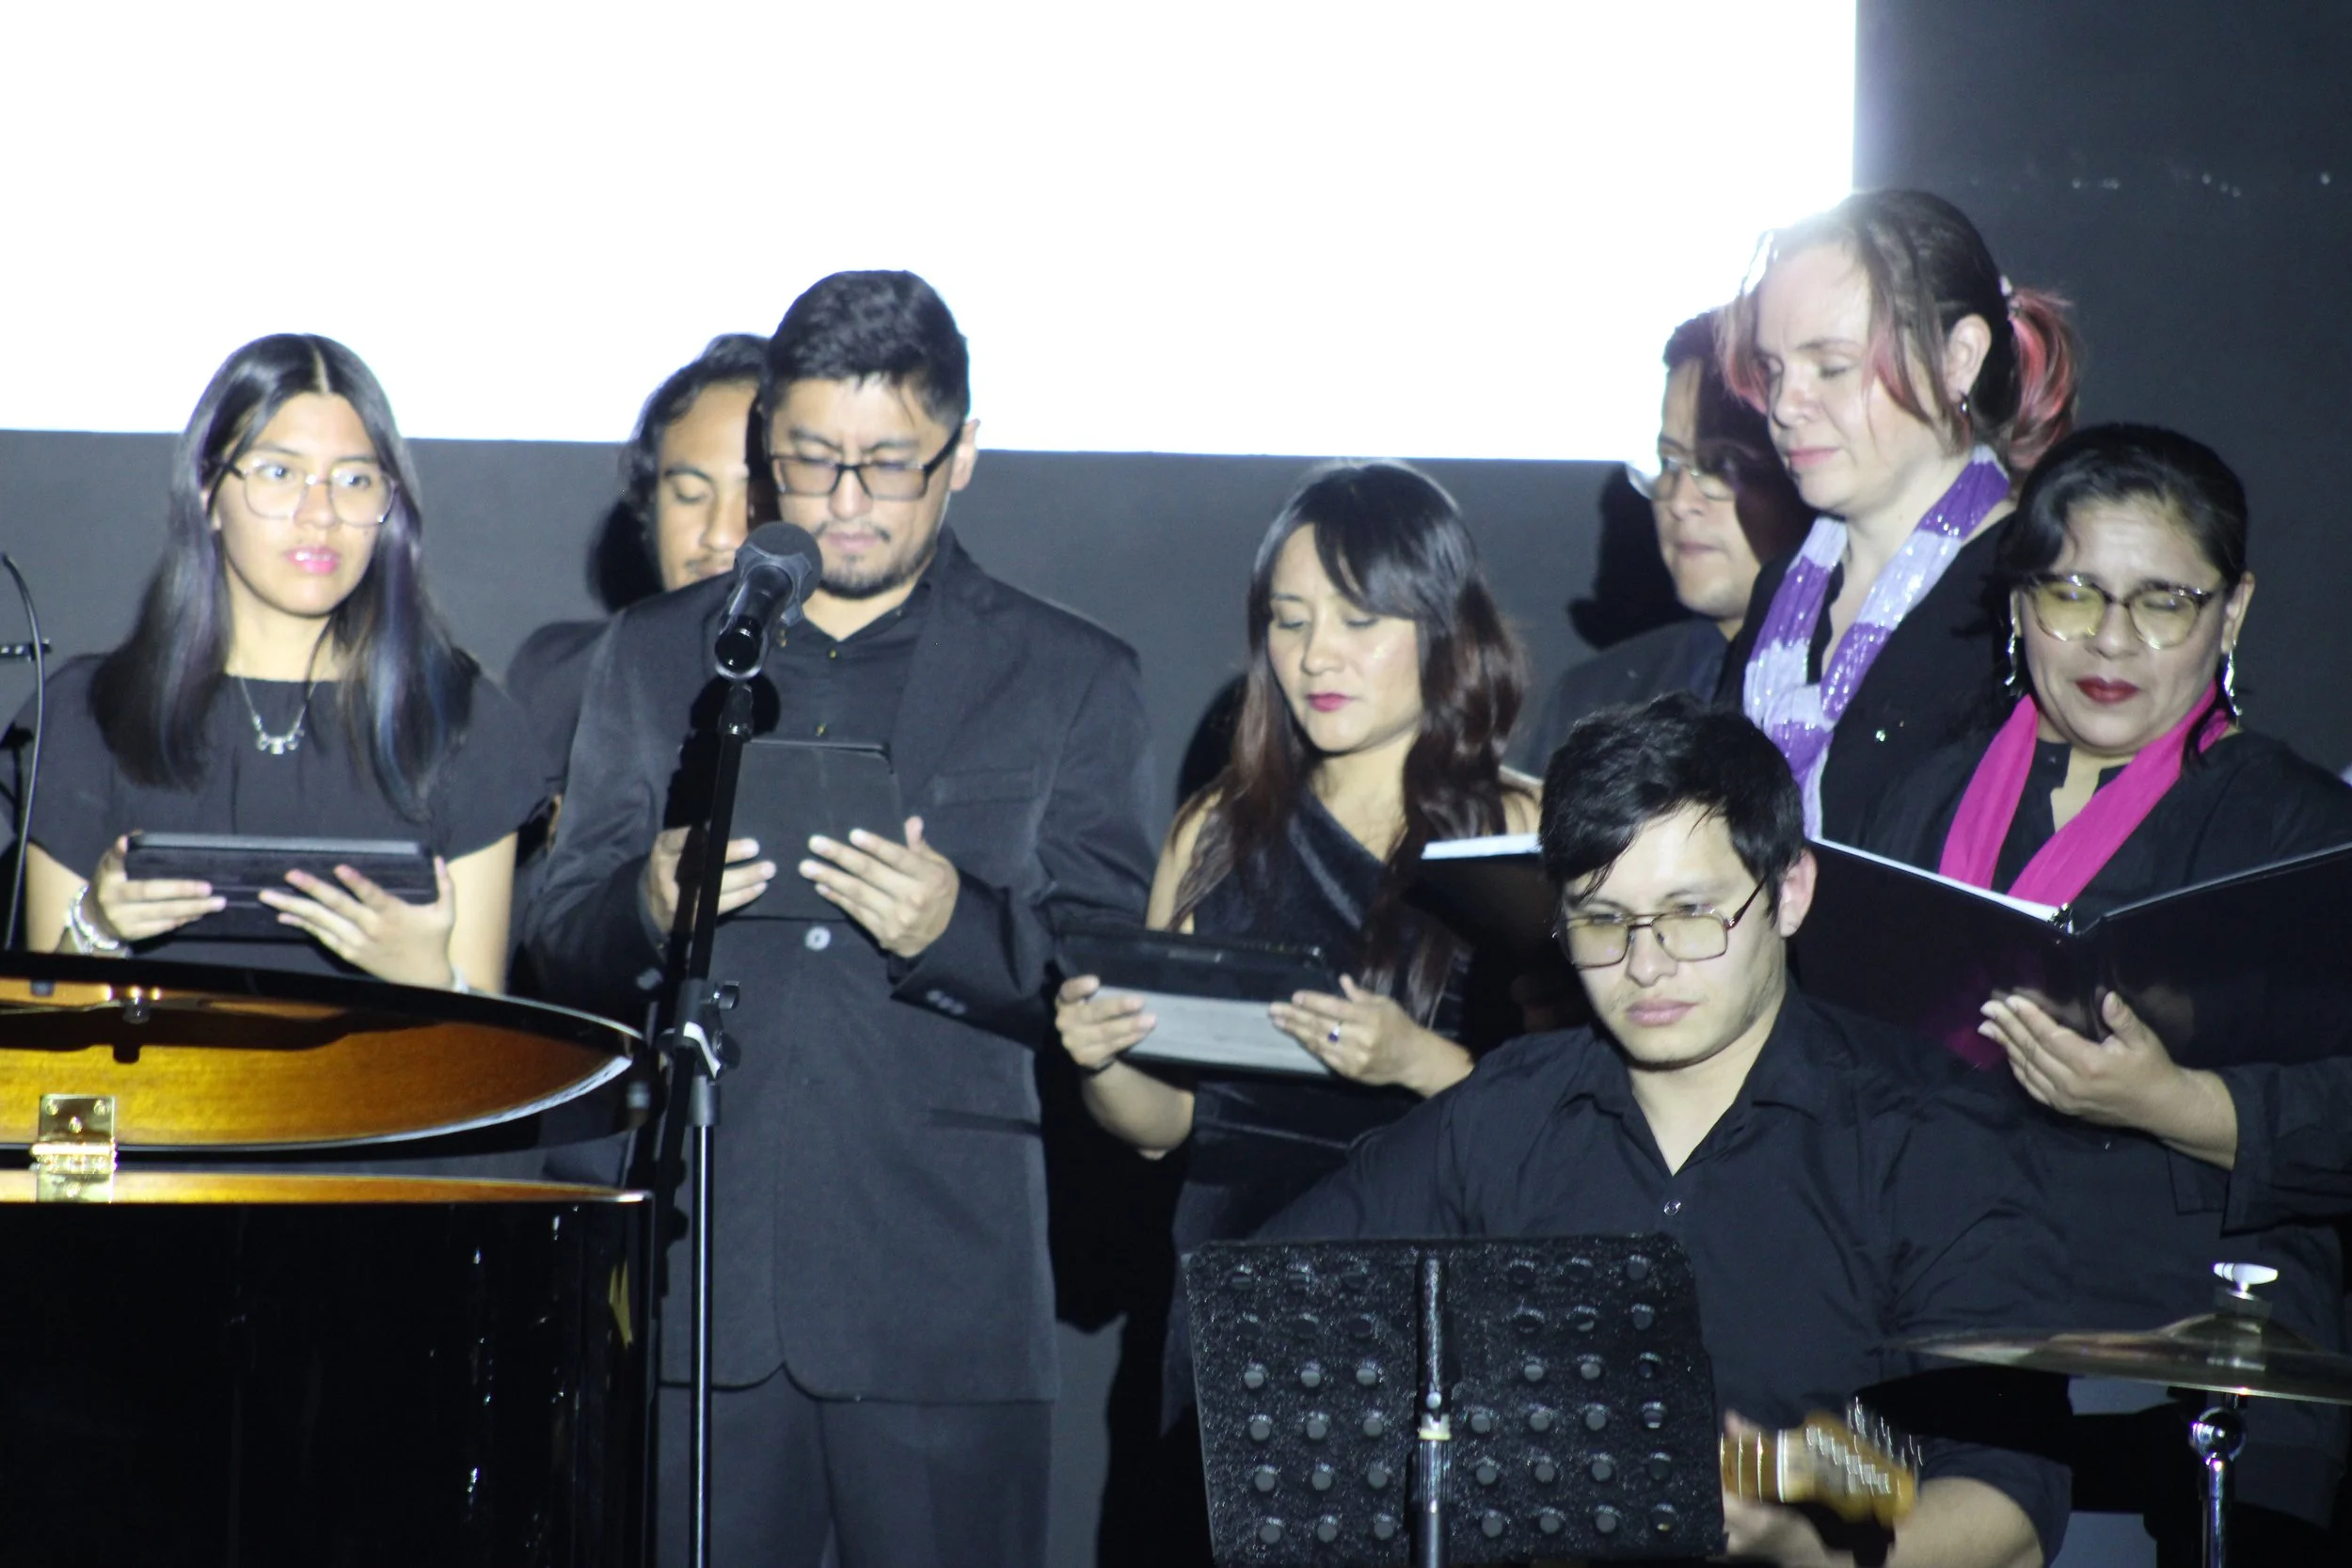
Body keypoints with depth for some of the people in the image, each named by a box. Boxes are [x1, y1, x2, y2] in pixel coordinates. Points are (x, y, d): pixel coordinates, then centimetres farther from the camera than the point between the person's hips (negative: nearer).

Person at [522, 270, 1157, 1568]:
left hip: (941, 1302, -1)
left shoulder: (1071, 680, 9)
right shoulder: (653, 657, 16)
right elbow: (557, 940, 12)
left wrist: (958, 931, -17)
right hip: (697, 1283, 2)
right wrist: (650, 908, -11)